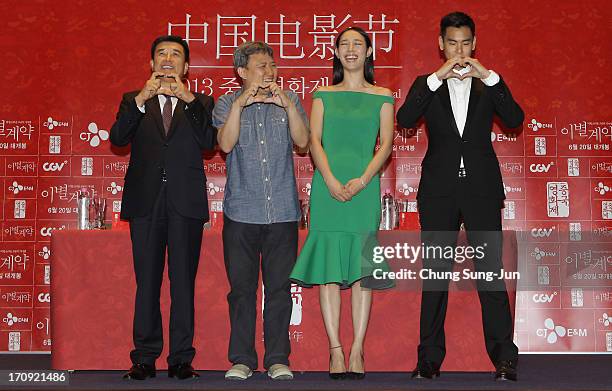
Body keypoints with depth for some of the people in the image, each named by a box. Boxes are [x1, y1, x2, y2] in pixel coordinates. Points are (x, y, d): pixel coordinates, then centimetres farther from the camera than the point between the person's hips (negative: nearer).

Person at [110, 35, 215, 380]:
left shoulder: (201, 103, 12)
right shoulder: (134, 100, 14)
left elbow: (209, 142, -6)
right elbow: (117, 138, -4)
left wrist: (189, 99, -14)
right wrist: (142, 99, -14)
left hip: (186, 203, -1)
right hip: (145, 203, 1)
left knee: (184, 282, 1)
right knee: (147, 282, 4)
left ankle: (181, 358, 8)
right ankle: (145, 358, 11)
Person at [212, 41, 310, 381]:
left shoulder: (289, 101, 9)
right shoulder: (227, 104, 6)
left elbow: (302, 141, -3)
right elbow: (226, 144, -9)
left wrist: (288, 105, -14)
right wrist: (240, 104, -17)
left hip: (282, 211, 1)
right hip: (241, 211, -1)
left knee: (279, 287, 3)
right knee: (241, 287, 3)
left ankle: (278, 359, 13)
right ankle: (241, 359, 13)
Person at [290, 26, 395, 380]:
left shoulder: (383, 97, 10)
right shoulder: (324, 95, 12)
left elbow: (386, 143, 1)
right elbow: (314, 140, 3)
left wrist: (362, 180, -12)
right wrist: (331, 181, -11)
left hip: (365, 187, 0)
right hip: (328, 187, 1)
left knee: (361, 266, -2)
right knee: (329, 264, -3)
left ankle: (357, 350, 1)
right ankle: (336, 350, 1)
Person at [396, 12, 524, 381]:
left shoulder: (488, 84, 12)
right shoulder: (427, 84, 10)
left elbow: (515, 120, -4)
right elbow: (405, 120, -8)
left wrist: (489, 77, -10)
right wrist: (438, 78, -14)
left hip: (482, 188, 0)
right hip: (439, 191, 0)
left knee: (491, 272, -2)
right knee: (435, 275, 3)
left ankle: (504, 357, 4)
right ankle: (430, 359, 8)